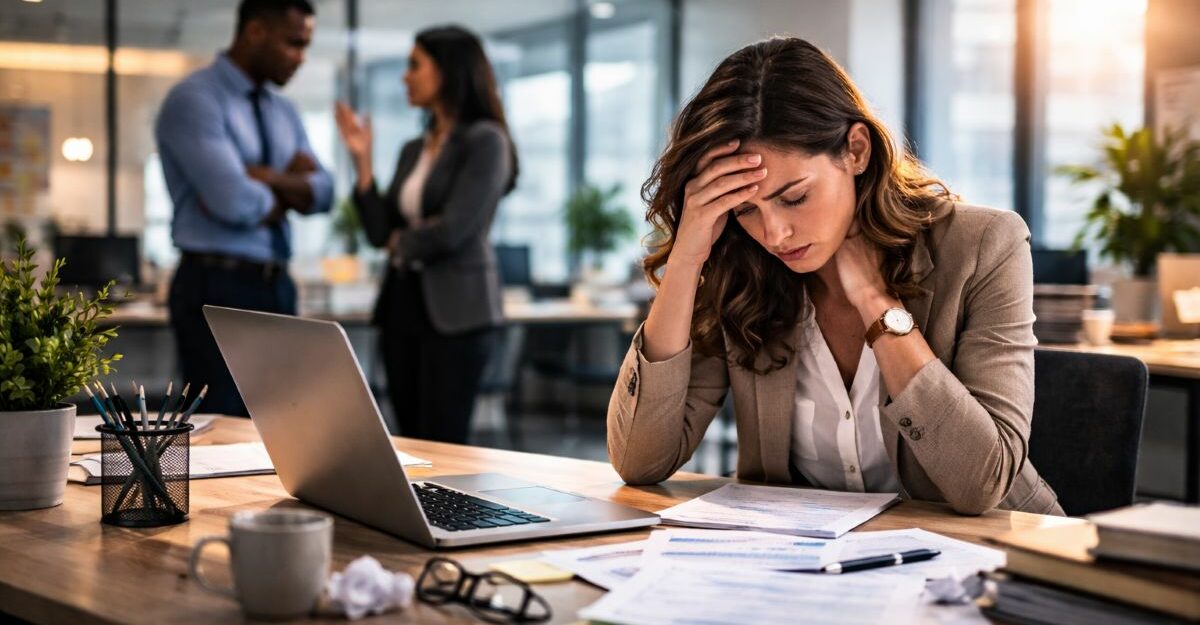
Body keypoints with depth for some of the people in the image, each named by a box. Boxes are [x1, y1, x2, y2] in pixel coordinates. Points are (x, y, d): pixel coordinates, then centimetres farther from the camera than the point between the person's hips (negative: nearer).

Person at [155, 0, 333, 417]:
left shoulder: (284, 111, 15)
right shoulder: (194, 100, -11)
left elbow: (321, 192, 4)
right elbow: (235, 202, -22)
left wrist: (264, 177, -14)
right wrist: (286, 192, -2)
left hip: (277, 287, 8)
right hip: (218, 290, -8)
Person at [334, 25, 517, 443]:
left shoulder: (485, 140, -7)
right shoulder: (412, 150, 15)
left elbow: (452, 231, -16)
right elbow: (379, 232, 9)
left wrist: (402, 243, 2)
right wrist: (362, 161, 3)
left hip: (454, 310, -8)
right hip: (403, 304, 8)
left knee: (442, 448, -8)